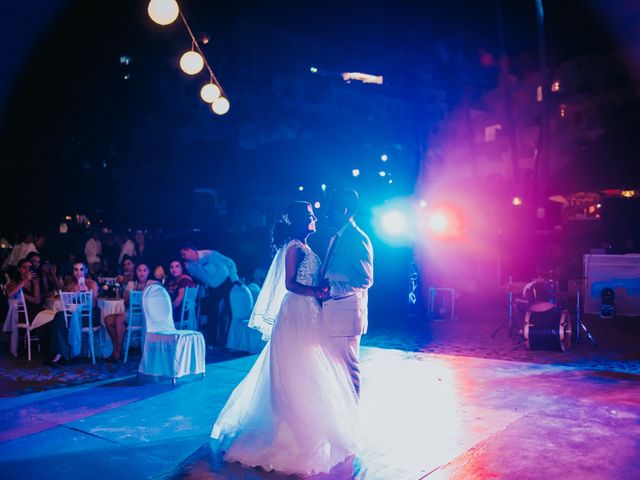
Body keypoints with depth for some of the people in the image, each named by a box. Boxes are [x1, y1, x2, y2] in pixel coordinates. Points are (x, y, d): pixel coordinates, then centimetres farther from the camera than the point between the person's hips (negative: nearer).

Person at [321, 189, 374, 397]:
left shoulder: (358, 238, -11)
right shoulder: (336, 238, 18)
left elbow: (366, 280, -17)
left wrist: (334, 289, -26)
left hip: (347, 311, -9)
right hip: (332, 310, 9)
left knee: (348, 363, -1)